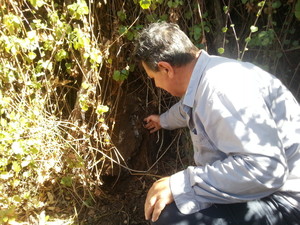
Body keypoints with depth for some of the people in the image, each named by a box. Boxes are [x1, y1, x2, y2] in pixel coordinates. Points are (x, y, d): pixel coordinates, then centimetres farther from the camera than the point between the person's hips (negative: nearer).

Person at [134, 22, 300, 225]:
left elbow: (264, 169, -34)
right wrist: (164, 120, 47)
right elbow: (188, 108, 27)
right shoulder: (206, 74, 4)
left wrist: (178, 185, -29)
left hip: (281, 200, -9)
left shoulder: (221, 87, -28)